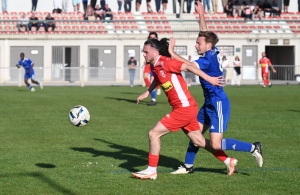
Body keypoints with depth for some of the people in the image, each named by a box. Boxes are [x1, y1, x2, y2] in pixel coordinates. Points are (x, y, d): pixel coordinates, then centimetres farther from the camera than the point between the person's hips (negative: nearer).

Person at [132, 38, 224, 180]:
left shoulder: (165, 62, -17)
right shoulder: (154, 67, 10)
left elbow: (188, 67, -18)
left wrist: (209, 79, -18)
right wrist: (146, 93, 28)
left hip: (184, 108, -9)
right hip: (186, 108, 9)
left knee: (154, 133, -8)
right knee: (199, 141, 16)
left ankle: (151, 170, 1)